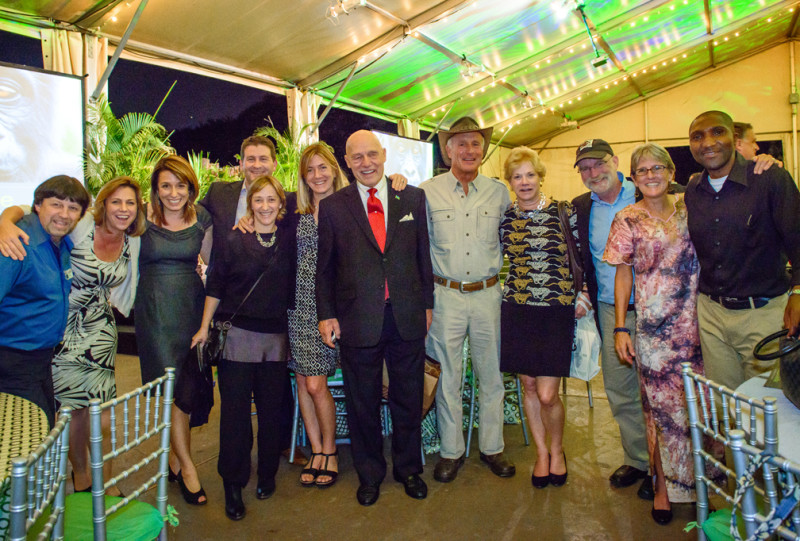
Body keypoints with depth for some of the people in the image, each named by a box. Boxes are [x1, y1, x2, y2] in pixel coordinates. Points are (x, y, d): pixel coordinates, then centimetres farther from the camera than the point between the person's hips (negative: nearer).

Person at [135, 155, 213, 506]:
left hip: (192, 303, 3)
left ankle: (174, 455, 30)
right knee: (176, 386, -5)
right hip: (156, 308, -3)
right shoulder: (143, 217, -5)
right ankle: (186, 466, 11)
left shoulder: (201, 217, 4)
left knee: (190, 383, 8)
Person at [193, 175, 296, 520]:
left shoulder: (288, 243, 5)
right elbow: (215, 285, 3)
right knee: (235, 409, 2)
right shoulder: (234, 241, 1)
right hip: (237, 334, -1)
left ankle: (267, 475, 28)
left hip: (276, 337, 2)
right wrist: (205, 327, 3)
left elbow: (293, 289, 11)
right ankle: (233, 484, 17)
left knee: (271, 409, 9)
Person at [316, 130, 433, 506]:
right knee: (363, 402, 13)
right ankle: (369, 474, 34)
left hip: (407, 316, 1)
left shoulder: (413, 198, 5)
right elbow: (324, 267, 4)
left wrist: (427, 304, 7)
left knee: (408, 398, 15)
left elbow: (423, 254, 8)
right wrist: (326, 314, 0)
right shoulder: (332, 207, 1)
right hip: (358, 319, -1)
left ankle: (408, 468, 37)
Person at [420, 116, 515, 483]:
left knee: (492, 374, 11)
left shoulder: (499, 192, 5)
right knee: (448, 377, 7)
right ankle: (451, 451, 23)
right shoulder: (426, 192, -1)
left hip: (488, 295, 2)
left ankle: (492, 447, 28)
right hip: (446, 297, -2)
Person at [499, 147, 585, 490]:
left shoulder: (564, 212, -1)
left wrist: (583, 297, 0)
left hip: (557, 311, -2)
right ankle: (541, 451, 33)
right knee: (529, 387, 11)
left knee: (547, 394, -4)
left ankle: (557, 449, 26)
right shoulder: (504, 218, 3)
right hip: (517, 311, 2)